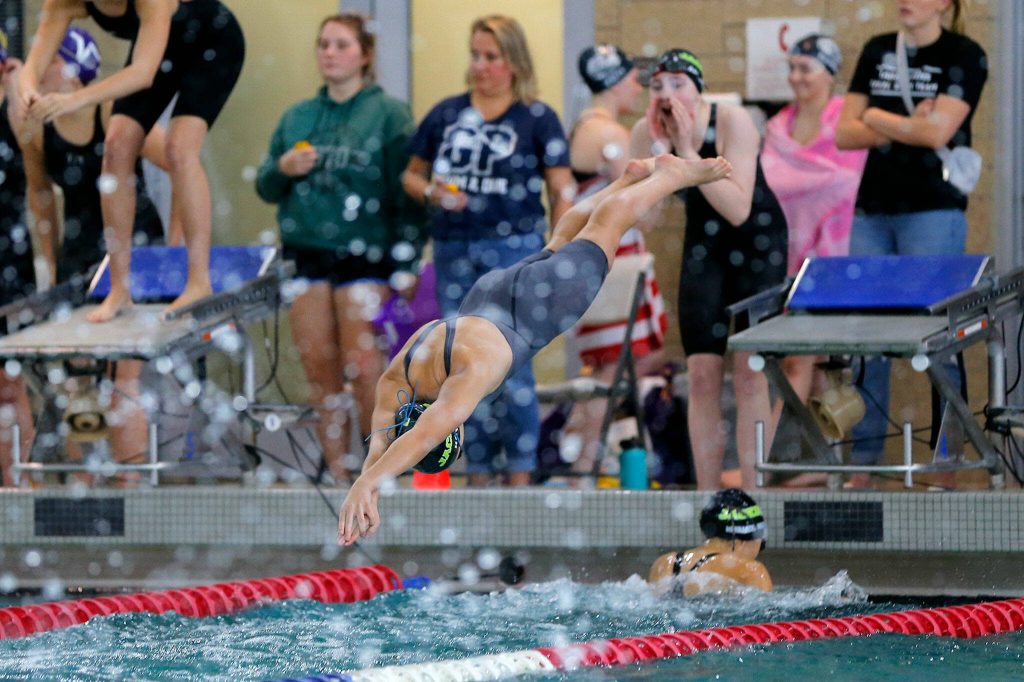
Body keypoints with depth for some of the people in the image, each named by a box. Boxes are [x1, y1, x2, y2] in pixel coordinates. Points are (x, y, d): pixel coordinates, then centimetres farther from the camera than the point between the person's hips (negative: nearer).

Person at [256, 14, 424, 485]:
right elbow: (266, 188, 18)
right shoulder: (296, 117, 16)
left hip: (364, 256, -5)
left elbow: (407, 192, -3)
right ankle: (337, 478, 7)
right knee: (319, 370, 2)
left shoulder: (389, 113, 2)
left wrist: (405, 266, -10)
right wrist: (282, 169, -5)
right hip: (307, 255, 5)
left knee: (364, 368, -10)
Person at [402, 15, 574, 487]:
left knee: (511, 364, -8)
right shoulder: (447, 114, 11)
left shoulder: (537, 118, 1)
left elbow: (562, 191, 1)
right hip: (454, 250, 4)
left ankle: (520, 475, -2)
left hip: (516, 247, -4)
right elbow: (411, 175, 18)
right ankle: (478, 474, 13)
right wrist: (431, 192, -5)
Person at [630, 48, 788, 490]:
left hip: (757, 243, -4)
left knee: (749, 375, -9)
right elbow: (646, 216, -17)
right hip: (704, 248, 4)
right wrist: (659, 149, -26)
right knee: (702, 375, -2)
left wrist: (687, 151, -33)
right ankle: (707, 496, 4)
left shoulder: (733, 122, -24)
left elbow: (737, 209, -32)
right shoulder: (646, 133, -12)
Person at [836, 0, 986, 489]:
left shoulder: (964, 57, -2)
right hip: (872, 210, 5)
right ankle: (863, 464, 7)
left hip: (933, 210, -5)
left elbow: (937, 131, -15)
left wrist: (877, 118, -3)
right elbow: (845, 134, 6)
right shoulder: (877, 52, 12)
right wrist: (905, 125, -8)